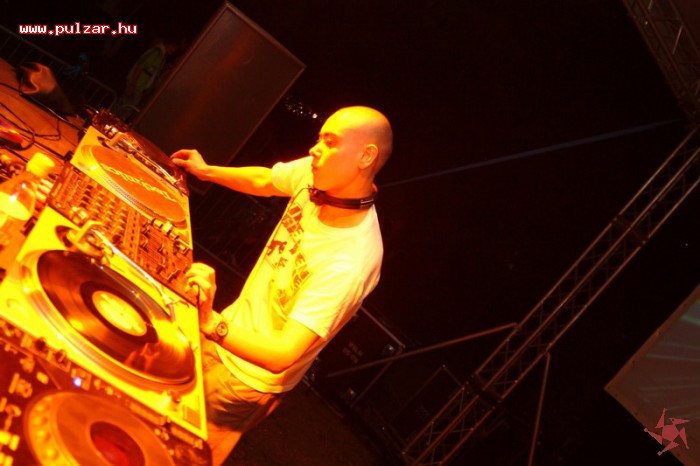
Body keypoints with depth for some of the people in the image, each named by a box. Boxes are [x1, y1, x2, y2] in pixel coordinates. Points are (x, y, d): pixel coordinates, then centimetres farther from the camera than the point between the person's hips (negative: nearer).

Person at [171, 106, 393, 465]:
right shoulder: (314, 175, -16)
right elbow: (264, 180, 9)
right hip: (228, 334, 7)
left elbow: (283, 355, -40)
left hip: (247, 380, -7)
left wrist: (212, 323, -51)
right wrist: (206, 171, -1)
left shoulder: (351, 261, -38)